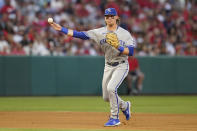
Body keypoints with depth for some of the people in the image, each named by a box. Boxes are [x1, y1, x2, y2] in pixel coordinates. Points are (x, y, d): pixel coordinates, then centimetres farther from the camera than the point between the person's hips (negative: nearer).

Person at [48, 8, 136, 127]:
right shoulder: (100, 32, -1)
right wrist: (61, 29, -16)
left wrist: (118, 47, -30)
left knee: (111, 88, -26)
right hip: (108, 67, 5)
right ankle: (124, 106, 37)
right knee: (106, 97, 7)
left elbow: (131, 51, -15)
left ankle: (115, 118, -13)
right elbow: (80, 34, -8)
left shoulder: (125, 33, -9)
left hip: (121, 66, -5)